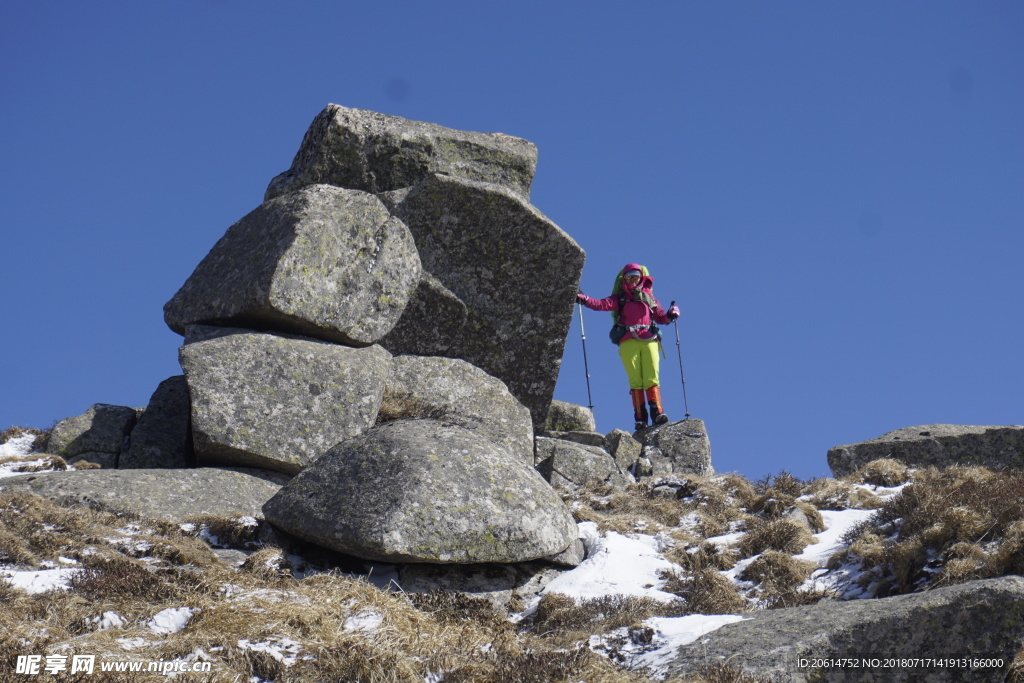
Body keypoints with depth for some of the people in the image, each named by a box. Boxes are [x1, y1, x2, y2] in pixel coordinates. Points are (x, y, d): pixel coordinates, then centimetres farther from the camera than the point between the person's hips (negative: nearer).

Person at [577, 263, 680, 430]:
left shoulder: (649, 297, 22)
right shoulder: (620, 298, 16)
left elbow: (660, 317, 20)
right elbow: (602, 304, 1)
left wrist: (670, 315, -1)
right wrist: (584, 299, -14)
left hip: (649, 340, 1)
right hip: (628, 342, -1)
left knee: (652, 377, -11)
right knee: (635, 380, -7)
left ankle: (657, 412, -16)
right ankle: (640, 417, -11)